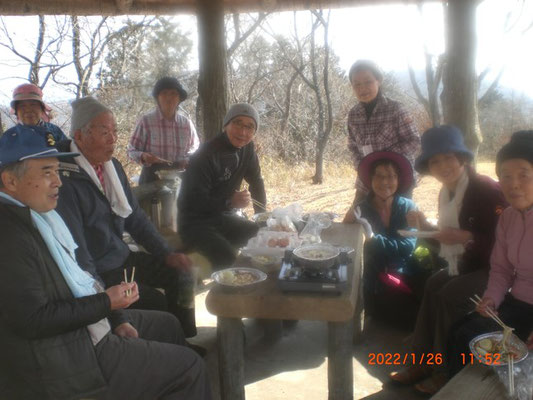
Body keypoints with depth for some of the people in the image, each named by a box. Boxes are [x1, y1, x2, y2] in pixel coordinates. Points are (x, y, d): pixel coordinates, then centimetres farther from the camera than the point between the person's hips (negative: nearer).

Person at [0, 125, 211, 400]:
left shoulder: (40, 213, 6)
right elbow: (33, 320, -26)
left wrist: (117, 317, 4)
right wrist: (106, 303, -20)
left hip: (88, 320, 10)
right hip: (63, 357, -10)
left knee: (167, 325, 23)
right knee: (189, 367, -8)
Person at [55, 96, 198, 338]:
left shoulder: (112, 166, 5)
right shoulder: (66, 180, -22)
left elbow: (135, 217, 13)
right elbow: (74, 249, -23)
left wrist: (167, 254, 6)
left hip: (123, 257, 9)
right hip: (96, 273, -8)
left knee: (180, 272, 1)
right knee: (154, 301, -21)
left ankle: (186, 339, 14)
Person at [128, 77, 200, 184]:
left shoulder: (187, 123, 3)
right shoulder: (146, 121, -5)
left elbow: (195, 149, 14)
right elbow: (132, 150, -2)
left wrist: (190, 161, -6)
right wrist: (143, 156, -22)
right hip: (151, 178, -2)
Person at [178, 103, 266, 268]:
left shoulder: (247, 149, 1)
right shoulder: (206, 155, -22)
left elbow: (256, 181, 12)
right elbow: (193, 201, -25)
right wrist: (230, 202, -37)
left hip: (223, 218, 8)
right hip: (196, 223, -8)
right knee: (228, 258, -30)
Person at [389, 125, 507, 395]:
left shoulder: (488, 190, -18)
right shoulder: (446, 193, 7)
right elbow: (448, 240, 13)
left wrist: (467, 237, -31)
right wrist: (425, 226, -3)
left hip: (491, 269, -7)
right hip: (464, 267, 7)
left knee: (451, 294, -26)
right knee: (433, 285, -17)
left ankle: (447, 371, -8)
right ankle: (422, 361, -6)